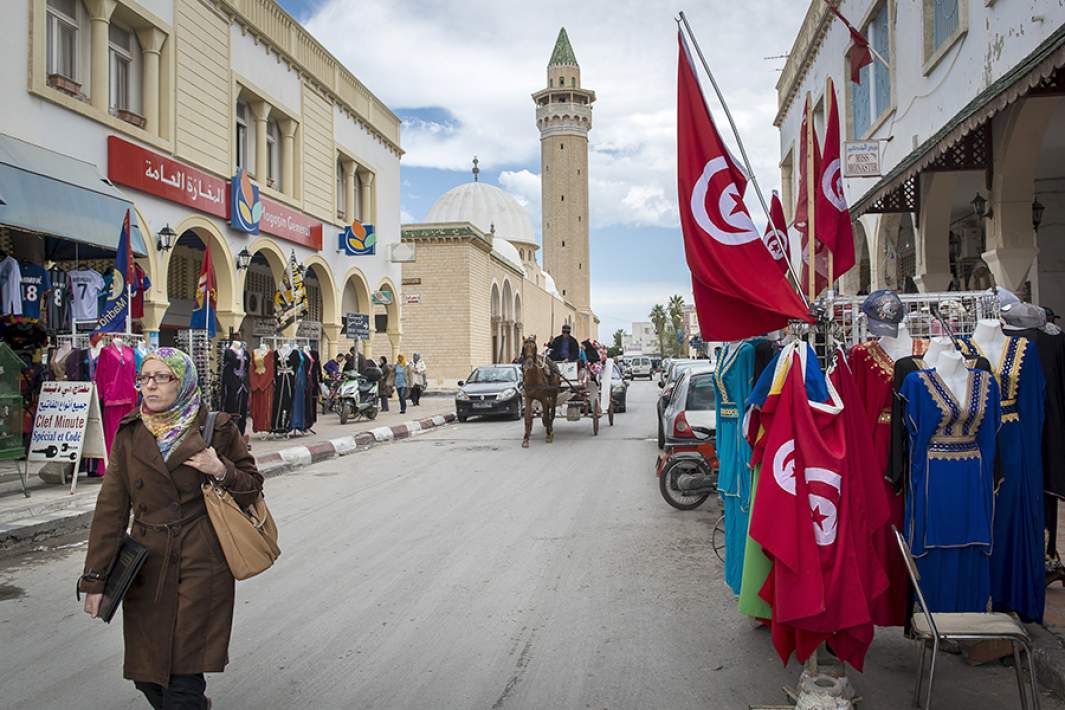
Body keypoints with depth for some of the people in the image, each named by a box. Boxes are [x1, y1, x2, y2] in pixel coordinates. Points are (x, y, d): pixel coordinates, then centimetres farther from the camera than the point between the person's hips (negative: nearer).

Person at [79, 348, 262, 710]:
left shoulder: (217, 428, -3)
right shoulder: (130, 433, 4)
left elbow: (253, 486, 7)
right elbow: (110, 509, 5)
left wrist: (222, 471, -14)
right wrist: (95, 580, 1)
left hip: (202, 567, -3)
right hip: (146, 569, 4)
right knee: (147, 677, 11)